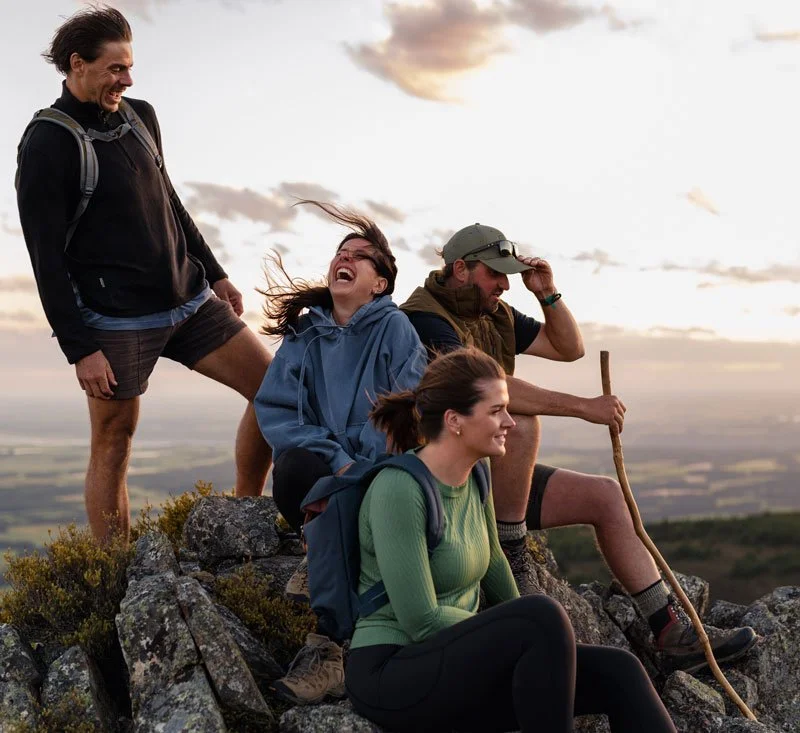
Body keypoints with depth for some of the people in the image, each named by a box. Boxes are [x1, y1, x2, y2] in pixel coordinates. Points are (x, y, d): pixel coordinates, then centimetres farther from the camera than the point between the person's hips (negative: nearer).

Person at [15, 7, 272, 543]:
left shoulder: (140, 117, 10)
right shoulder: (47, 145, -11)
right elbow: (47, 259, -13)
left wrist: (214, 273, 20)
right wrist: (79, 348, -16)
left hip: (191, 301, 7)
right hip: (117, 321, -7)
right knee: (112, 445, 1)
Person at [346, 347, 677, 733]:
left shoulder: (474, 477, 6)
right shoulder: (397, 489, -19)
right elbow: (422, 622, -21)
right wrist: (525, 630, -10)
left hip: (453, 665, 8)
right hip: (392, 678, -8)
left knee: (617, 672, -9)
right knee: (542, 616, -30)